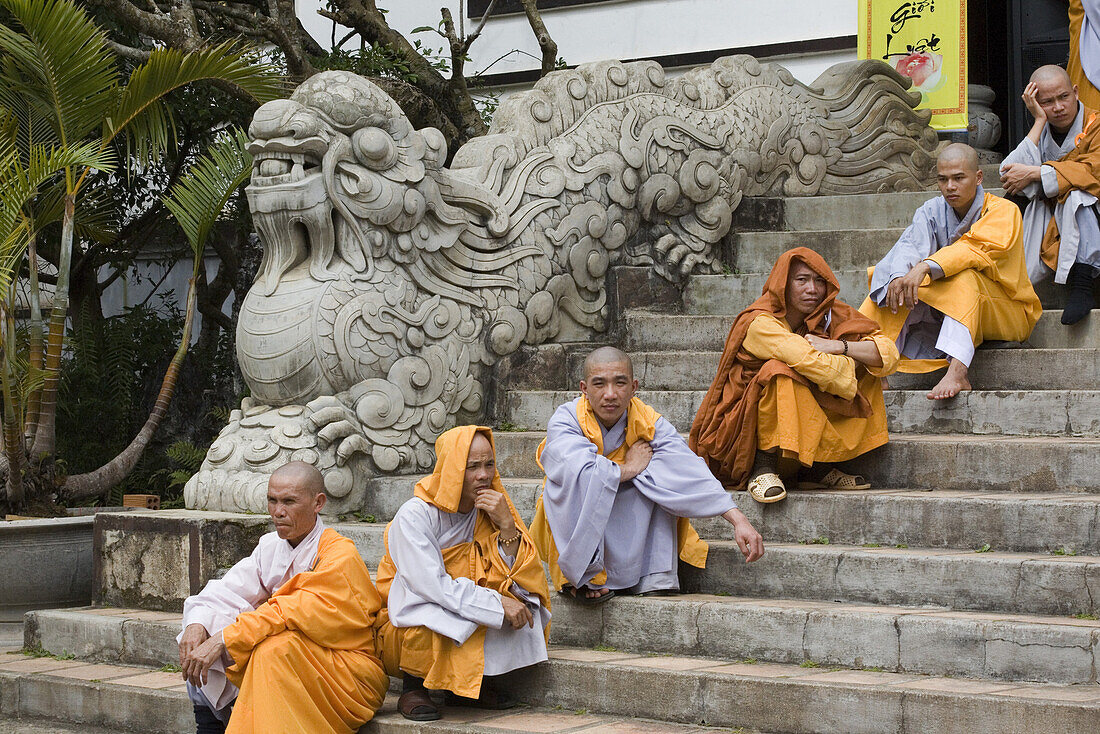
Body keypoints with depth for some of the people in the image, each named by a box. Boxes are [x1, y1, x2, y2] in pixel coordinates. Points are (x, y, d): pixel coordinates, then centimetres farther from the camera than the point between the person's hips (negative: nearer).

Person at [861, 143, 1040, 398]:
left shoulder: (1003, 211, -10)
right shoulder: (932, 210, 4)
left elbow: (976, 249, -29)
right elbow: (910, 244, -15)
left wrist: (925, 267, -44)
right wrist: (899, 276, -38)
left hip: (1006, 311, -5)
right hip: (944, 309, 5)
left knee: (964, 277, -34)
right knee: (892, 283, -13)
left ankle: (957, 372, -51)